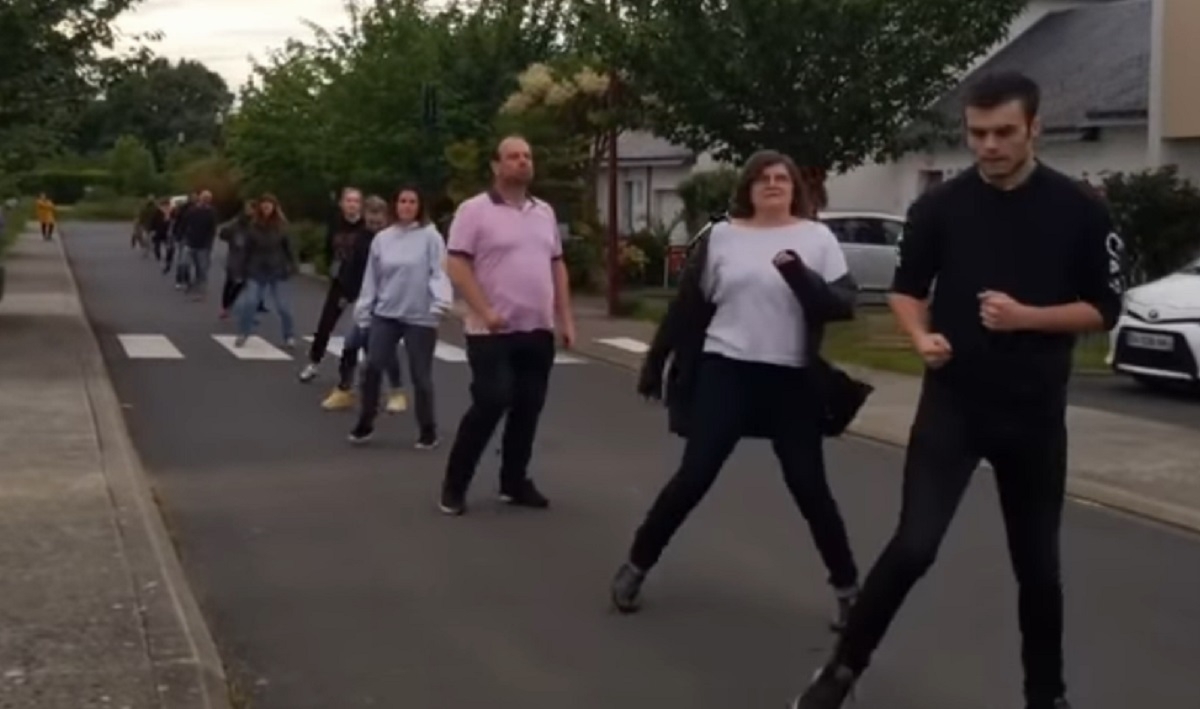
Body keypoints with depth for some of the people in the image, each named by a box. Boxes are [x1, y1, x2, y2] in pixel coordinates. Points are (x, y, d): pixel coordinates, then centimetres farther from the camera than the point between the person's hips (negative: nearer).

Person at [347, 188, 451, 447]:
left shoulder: (431, 236, -5)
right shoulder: (382, 238, 8)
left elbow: (440, 272, -11)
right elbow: (371, 278, 11)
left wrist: (441, 301, -27)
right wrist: (363, 311, 10)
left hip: (420, 317, -3)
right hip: (385, 314, 4)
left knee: (421, 376, 3)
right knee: (372, 368, -1)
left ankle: (428, 430, 17)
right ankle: (365, 423, 14)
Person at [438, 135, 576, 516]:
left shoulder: (545, 212, 13)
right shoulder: (475, 210, -7)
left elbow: (557, 266, 18)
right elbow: (457, 265, -13)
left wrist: (566, 318, 11)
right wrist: (485, 312, -21)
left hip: (538, 331, 6)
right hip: (493, 332, -6)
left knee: (528, 408, 8)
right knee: (490, 404, -9)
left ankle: (515, 482, 21)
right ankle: (454, 485, 4)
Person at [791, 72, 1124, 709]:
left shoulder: (1079, 212, -3)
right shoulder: (939, 206, -1)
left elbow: (1103, 309, -1)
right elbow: (907, 289, 8)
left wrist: (1026, 317, -18)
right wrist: (922, 336, -13)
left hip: (1035, 413, 1)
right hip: (951, 404, -1)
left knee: (1037, 563, 11)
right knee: (914, 545, -10)